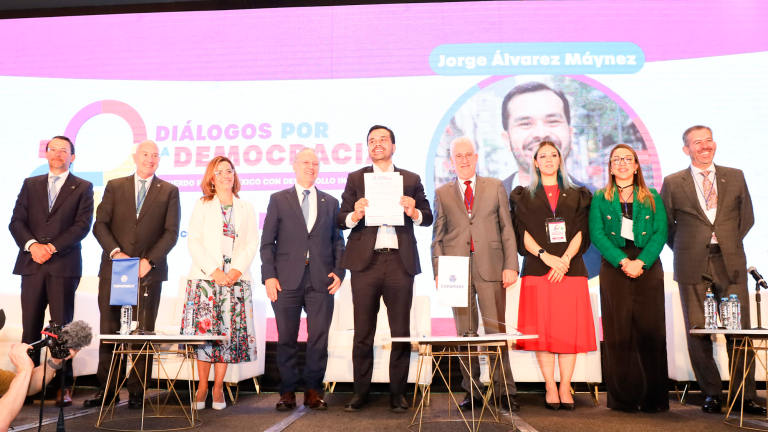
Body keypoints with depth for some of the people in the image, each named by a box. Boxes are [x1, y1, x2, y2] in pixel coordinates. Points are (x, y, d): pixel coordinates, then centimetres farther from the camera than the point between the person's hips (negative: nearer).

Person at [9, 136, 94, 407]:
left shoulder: (83, 188, 7)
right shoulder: (30, 184, 16)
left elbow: (82, 225, -4)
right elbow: (16, 221, 7)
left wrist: (52, 247, -13)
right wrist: (31, 244, -11)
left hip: (64, 266, -3)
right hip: (32, 264, 3)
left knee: (62, 327, -1)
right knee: (30, 327, 4)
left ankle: (62, 385, 3)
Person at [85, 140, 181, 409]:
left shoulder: (169, 191, 8)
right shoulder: (115, 187, 12)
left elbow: (171, 232, 1)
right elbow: (100, 225, 5)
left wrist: (149, 261, -10)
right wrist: (115, 252, -10)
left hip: (149, 271, -1)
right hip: (114, 269, 1)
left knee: (144, 333, 1)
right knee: (109, 331, 3)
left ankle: (136, 391, 9)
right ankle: (107, 389, 12)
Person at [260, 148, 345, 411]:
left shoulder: (331, 203, 15)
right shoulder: (278, 200, 10)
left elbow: (338, 242, 13)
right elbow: (267, 242, 5)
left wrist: (339, 272, -1)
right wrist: (269, 275, -5)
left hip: (321, 280, 1)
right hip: (287, 280, -1)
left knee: (319, 338, 2)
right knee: (287, 338, 4)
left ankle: (313, 390, 14)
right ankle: (288, 392, 15)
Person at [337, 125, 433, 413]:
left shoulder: (411, 179, 13)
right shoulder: (355, 179, 11)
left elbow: (427, 217, 9)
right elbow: (341, 220, 4)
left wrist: (414, 212, -11)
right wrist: (355, 215, -17)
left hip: (400, 262, 1)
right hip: (365, 262, 0)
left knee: (401, 332, 4)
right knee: (363, 333, 5)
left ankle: (397, 393, 16)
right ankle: (360, 392, 17)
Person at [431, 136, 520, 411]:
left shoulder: (495, 187, 11)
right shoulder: (442, 193, 12)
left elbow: (507, 229, 6)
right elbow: (438, 236, 10)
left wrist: (511, 265, -3)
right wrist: (438, 272, 0)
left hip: (490, 268, -1)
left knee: (496, 331, 0)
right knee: (465, 334, 5)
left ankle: (504, 391, 11)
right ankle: (472, 392, 14)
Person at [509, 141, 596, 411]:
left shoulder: (576, 196, 15)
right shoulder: (523, 196, 12)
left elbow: (580, 232, 4)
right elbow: (523, 234, 0)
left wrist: (565, 259, -12)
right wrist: (546, 256, -15)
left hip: (570, 268, 1)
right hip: (537, 268, -1)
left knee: (569, 329, -2)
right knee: (542, 329, -3)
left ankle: (565, 387, 5)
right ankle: (550, 387, 4)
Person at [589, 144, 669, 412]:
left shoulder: (652, 198, 13)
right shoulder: (600, 199, 10)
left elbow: (660, 232, 2)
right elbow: (597, 234, -1)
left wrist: (641, 261, -13)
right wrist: (623, 261, -13)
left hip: (648, 268, 1)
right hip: (614, 269, -1)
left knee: (650, 330, -2)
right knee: (618, 332, -2)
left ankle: (653, 398, 6)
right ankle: (623, 397, 5)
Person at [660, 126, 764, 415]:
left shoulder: (735, 177, 11)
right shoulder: (673, 183, 5)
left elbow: (747, 217, 17)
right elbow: (666, 224, 10)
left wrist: (729, 244, 9)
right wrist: (684, 250, 6)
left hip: (731, 263, 1)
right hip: (693, 266, -1)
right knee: (698, 333, 2)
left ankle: (745, 396, 13)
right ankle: (711, 394, 15)